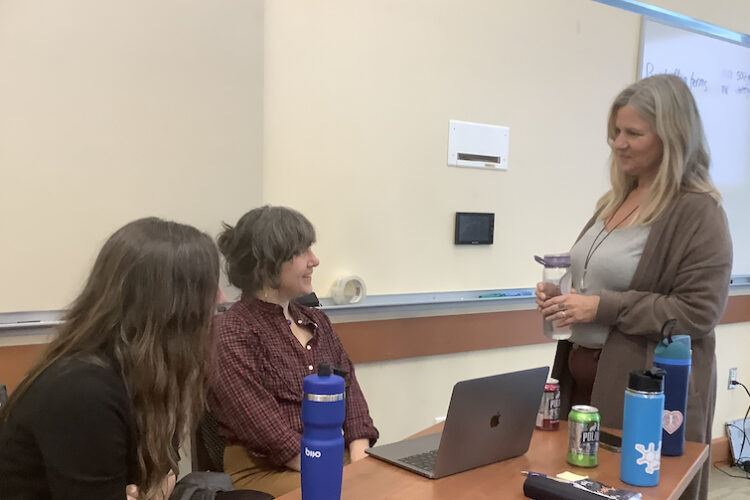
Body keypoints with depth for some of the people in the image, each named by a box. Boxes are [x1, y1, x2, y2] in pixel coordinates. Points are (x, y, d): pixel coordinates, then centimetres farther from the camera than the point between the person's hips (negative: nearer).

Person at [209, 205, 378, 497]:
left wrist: (359, 461, -8)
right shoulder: (233, 334, -10)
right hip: (266, 471, -7)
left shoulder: (315, 320, 13)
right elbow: (269, 432, -16)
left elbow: (349, 392, 8)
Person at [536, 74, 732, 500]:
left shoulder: (697, 211, -12)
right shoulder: (615, 200, 10)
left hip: (649, 390, -7)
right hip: (582, 374, 7)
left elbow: (698, 313, -18)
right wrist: (561, 295, 2)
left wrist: (602, 308, -21)